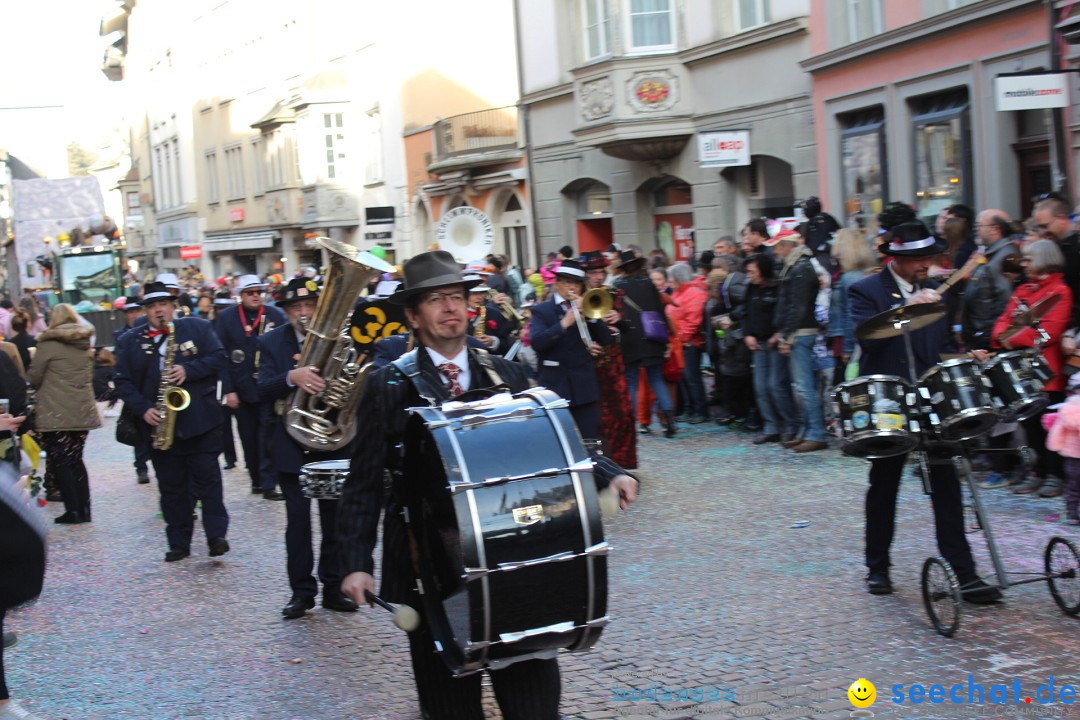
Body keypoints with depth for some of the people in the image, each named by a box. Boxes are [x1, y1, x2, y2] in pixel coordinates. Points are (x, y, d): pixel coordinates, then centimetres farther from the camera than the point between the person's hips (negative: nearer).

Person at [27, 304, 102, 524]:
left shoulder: (48, 344, -9)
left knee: (60, 463, 1)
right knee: (75, 460, 14)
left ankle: (72, 511, -1)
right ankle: (84, 509, 11)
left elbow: (34, 378, -3)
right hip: (83, 412, 6)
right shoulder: (85, 345, 9)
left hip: (55, 414, -6)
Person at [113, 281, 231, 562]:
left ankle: (216, 535, 3)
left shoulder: (198, 328, 4)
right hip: (159, 424, 2)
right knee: (171, 487, 7)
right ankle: (178, 543, 13)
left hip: (200, 421, -2)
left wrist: (189, 370, -17)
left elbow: (220, 358, -2)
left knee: (207, 480, -2)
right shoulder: (129, 341, 7)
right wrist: (143, 409, -10)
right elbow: (122, 381, 5)